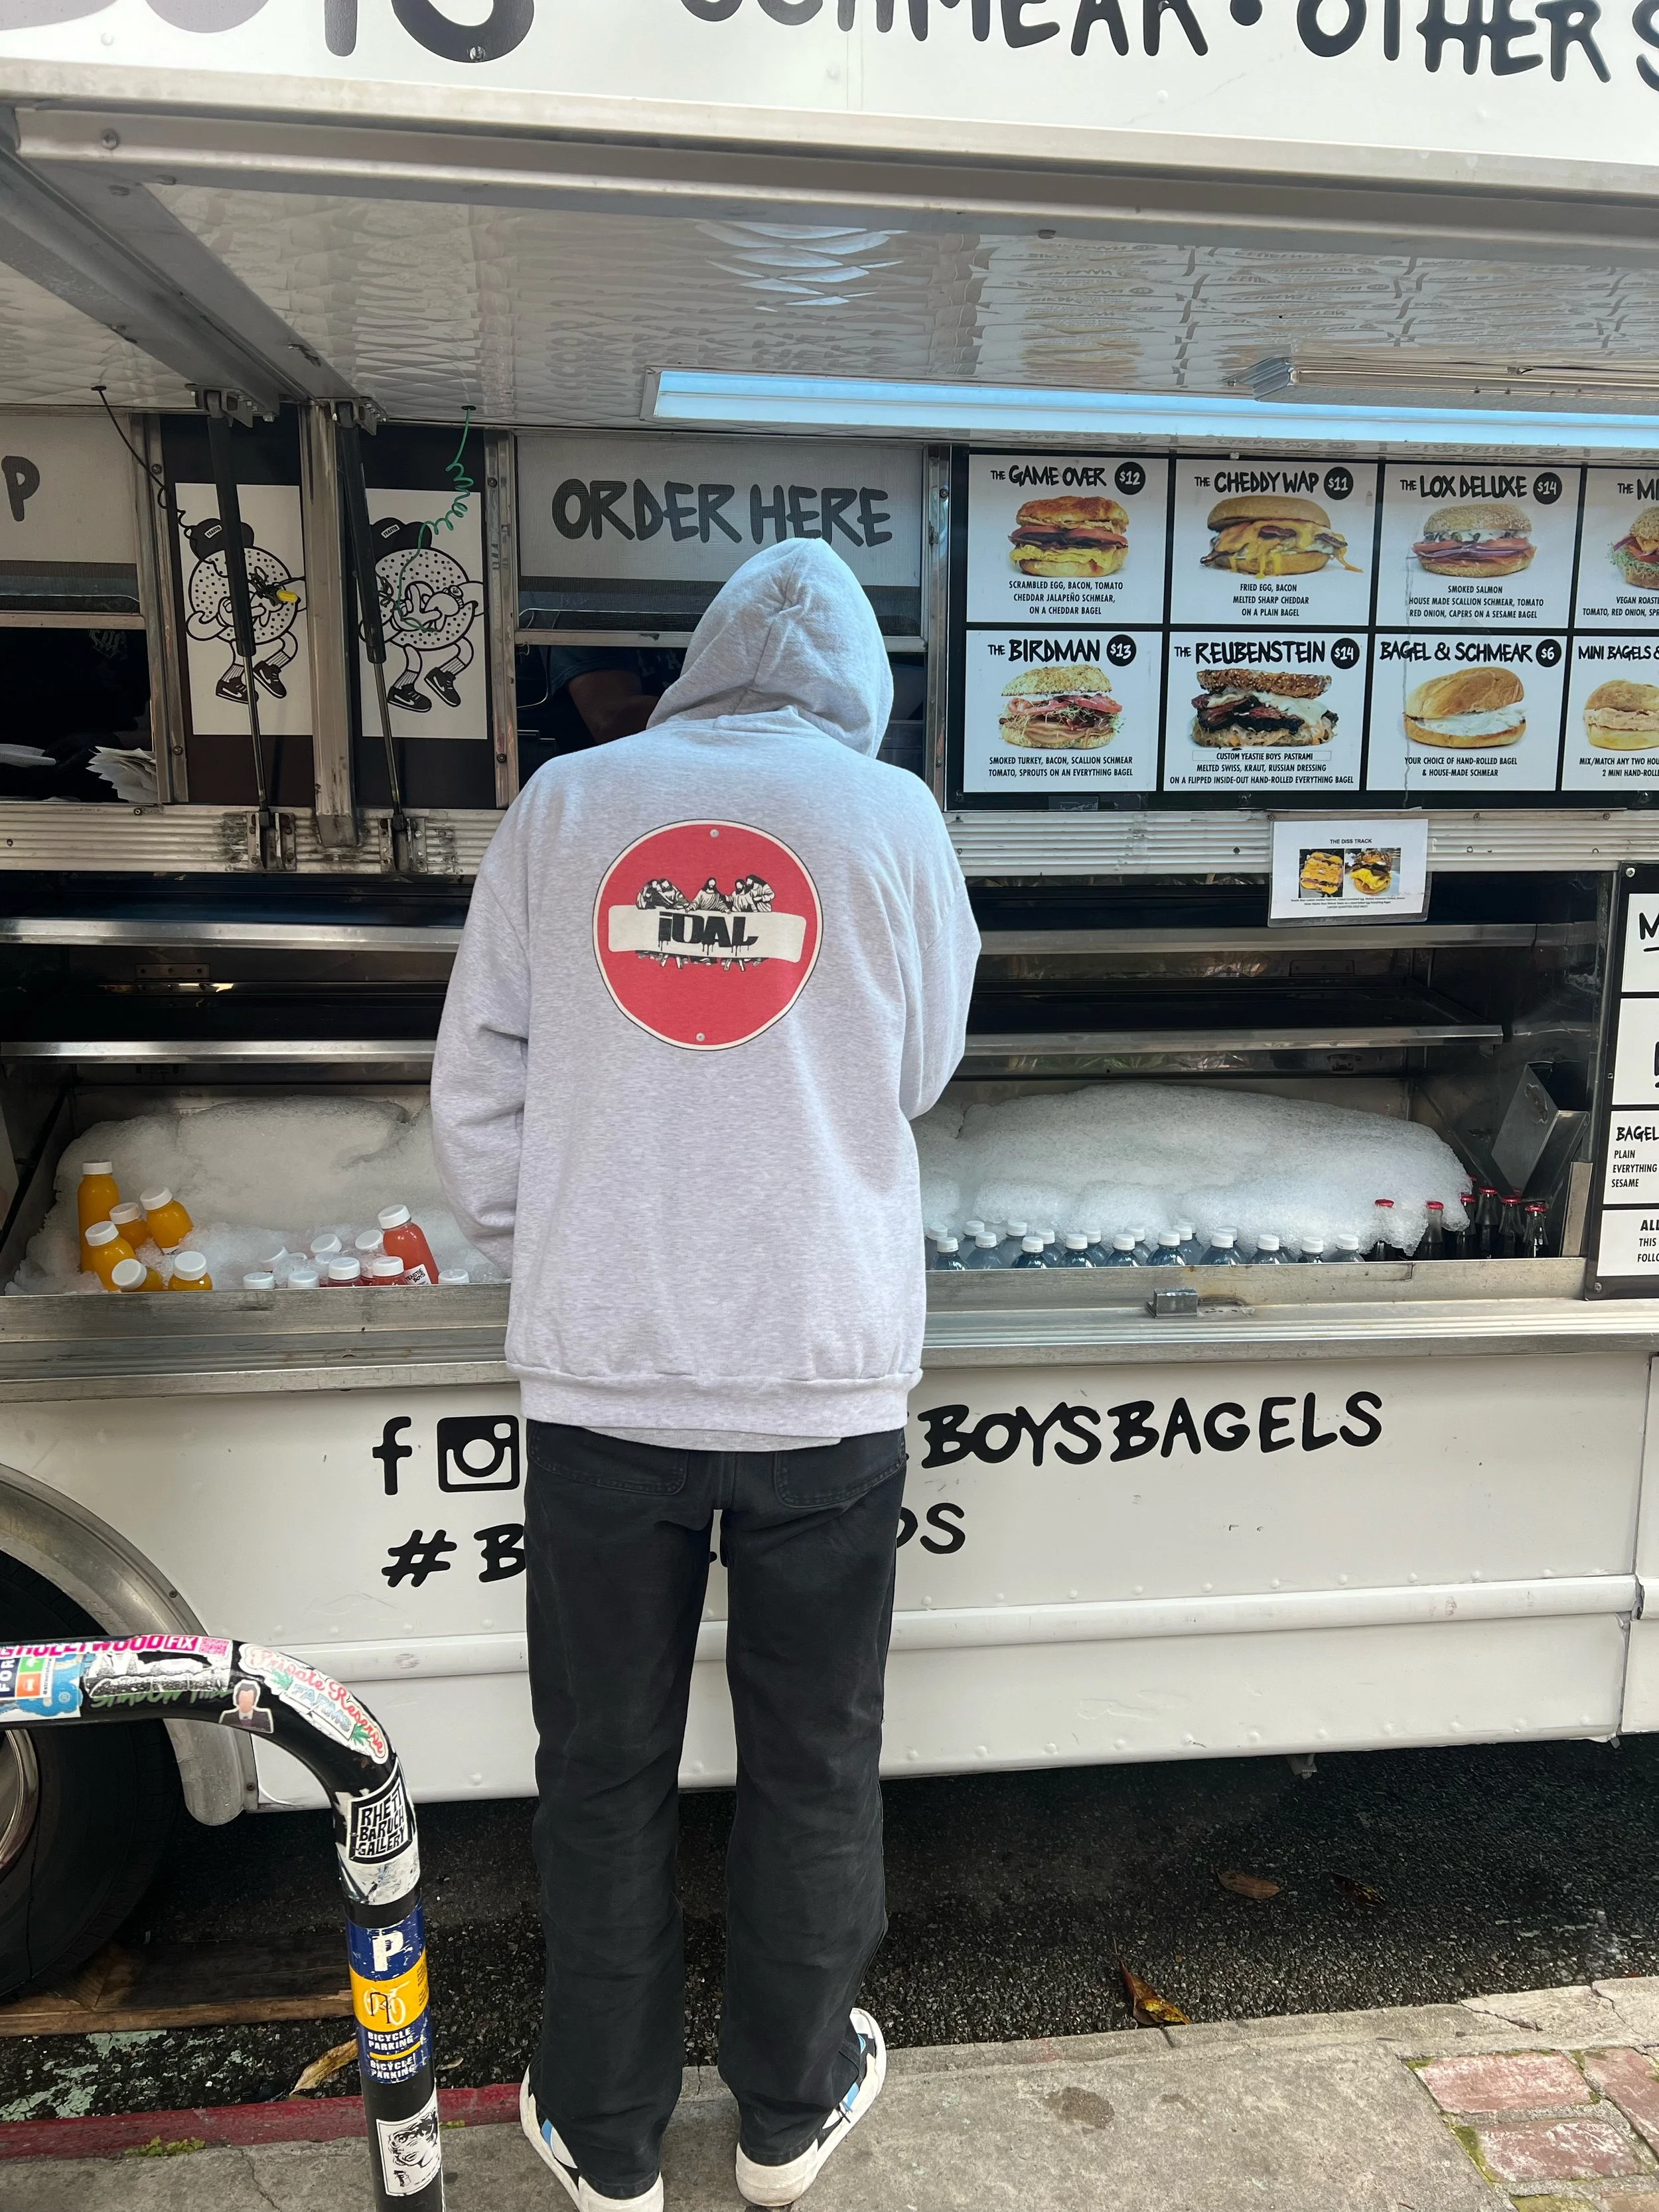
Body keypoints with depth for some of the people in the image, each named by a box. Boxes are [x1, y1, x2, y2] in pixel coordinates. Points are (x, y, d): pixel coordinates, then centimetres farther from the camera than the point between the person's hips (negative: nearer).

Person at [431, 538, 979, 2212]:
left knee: (603, 1771, 17)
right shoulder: (892, 815, 0)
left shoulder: (562, 803, 2)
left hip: (600, 1371, 1)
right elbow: (918, 1074, 9)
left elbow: (477, 1084, 3)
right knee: (812, 1764, 18)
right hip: (825, 1378, 0)